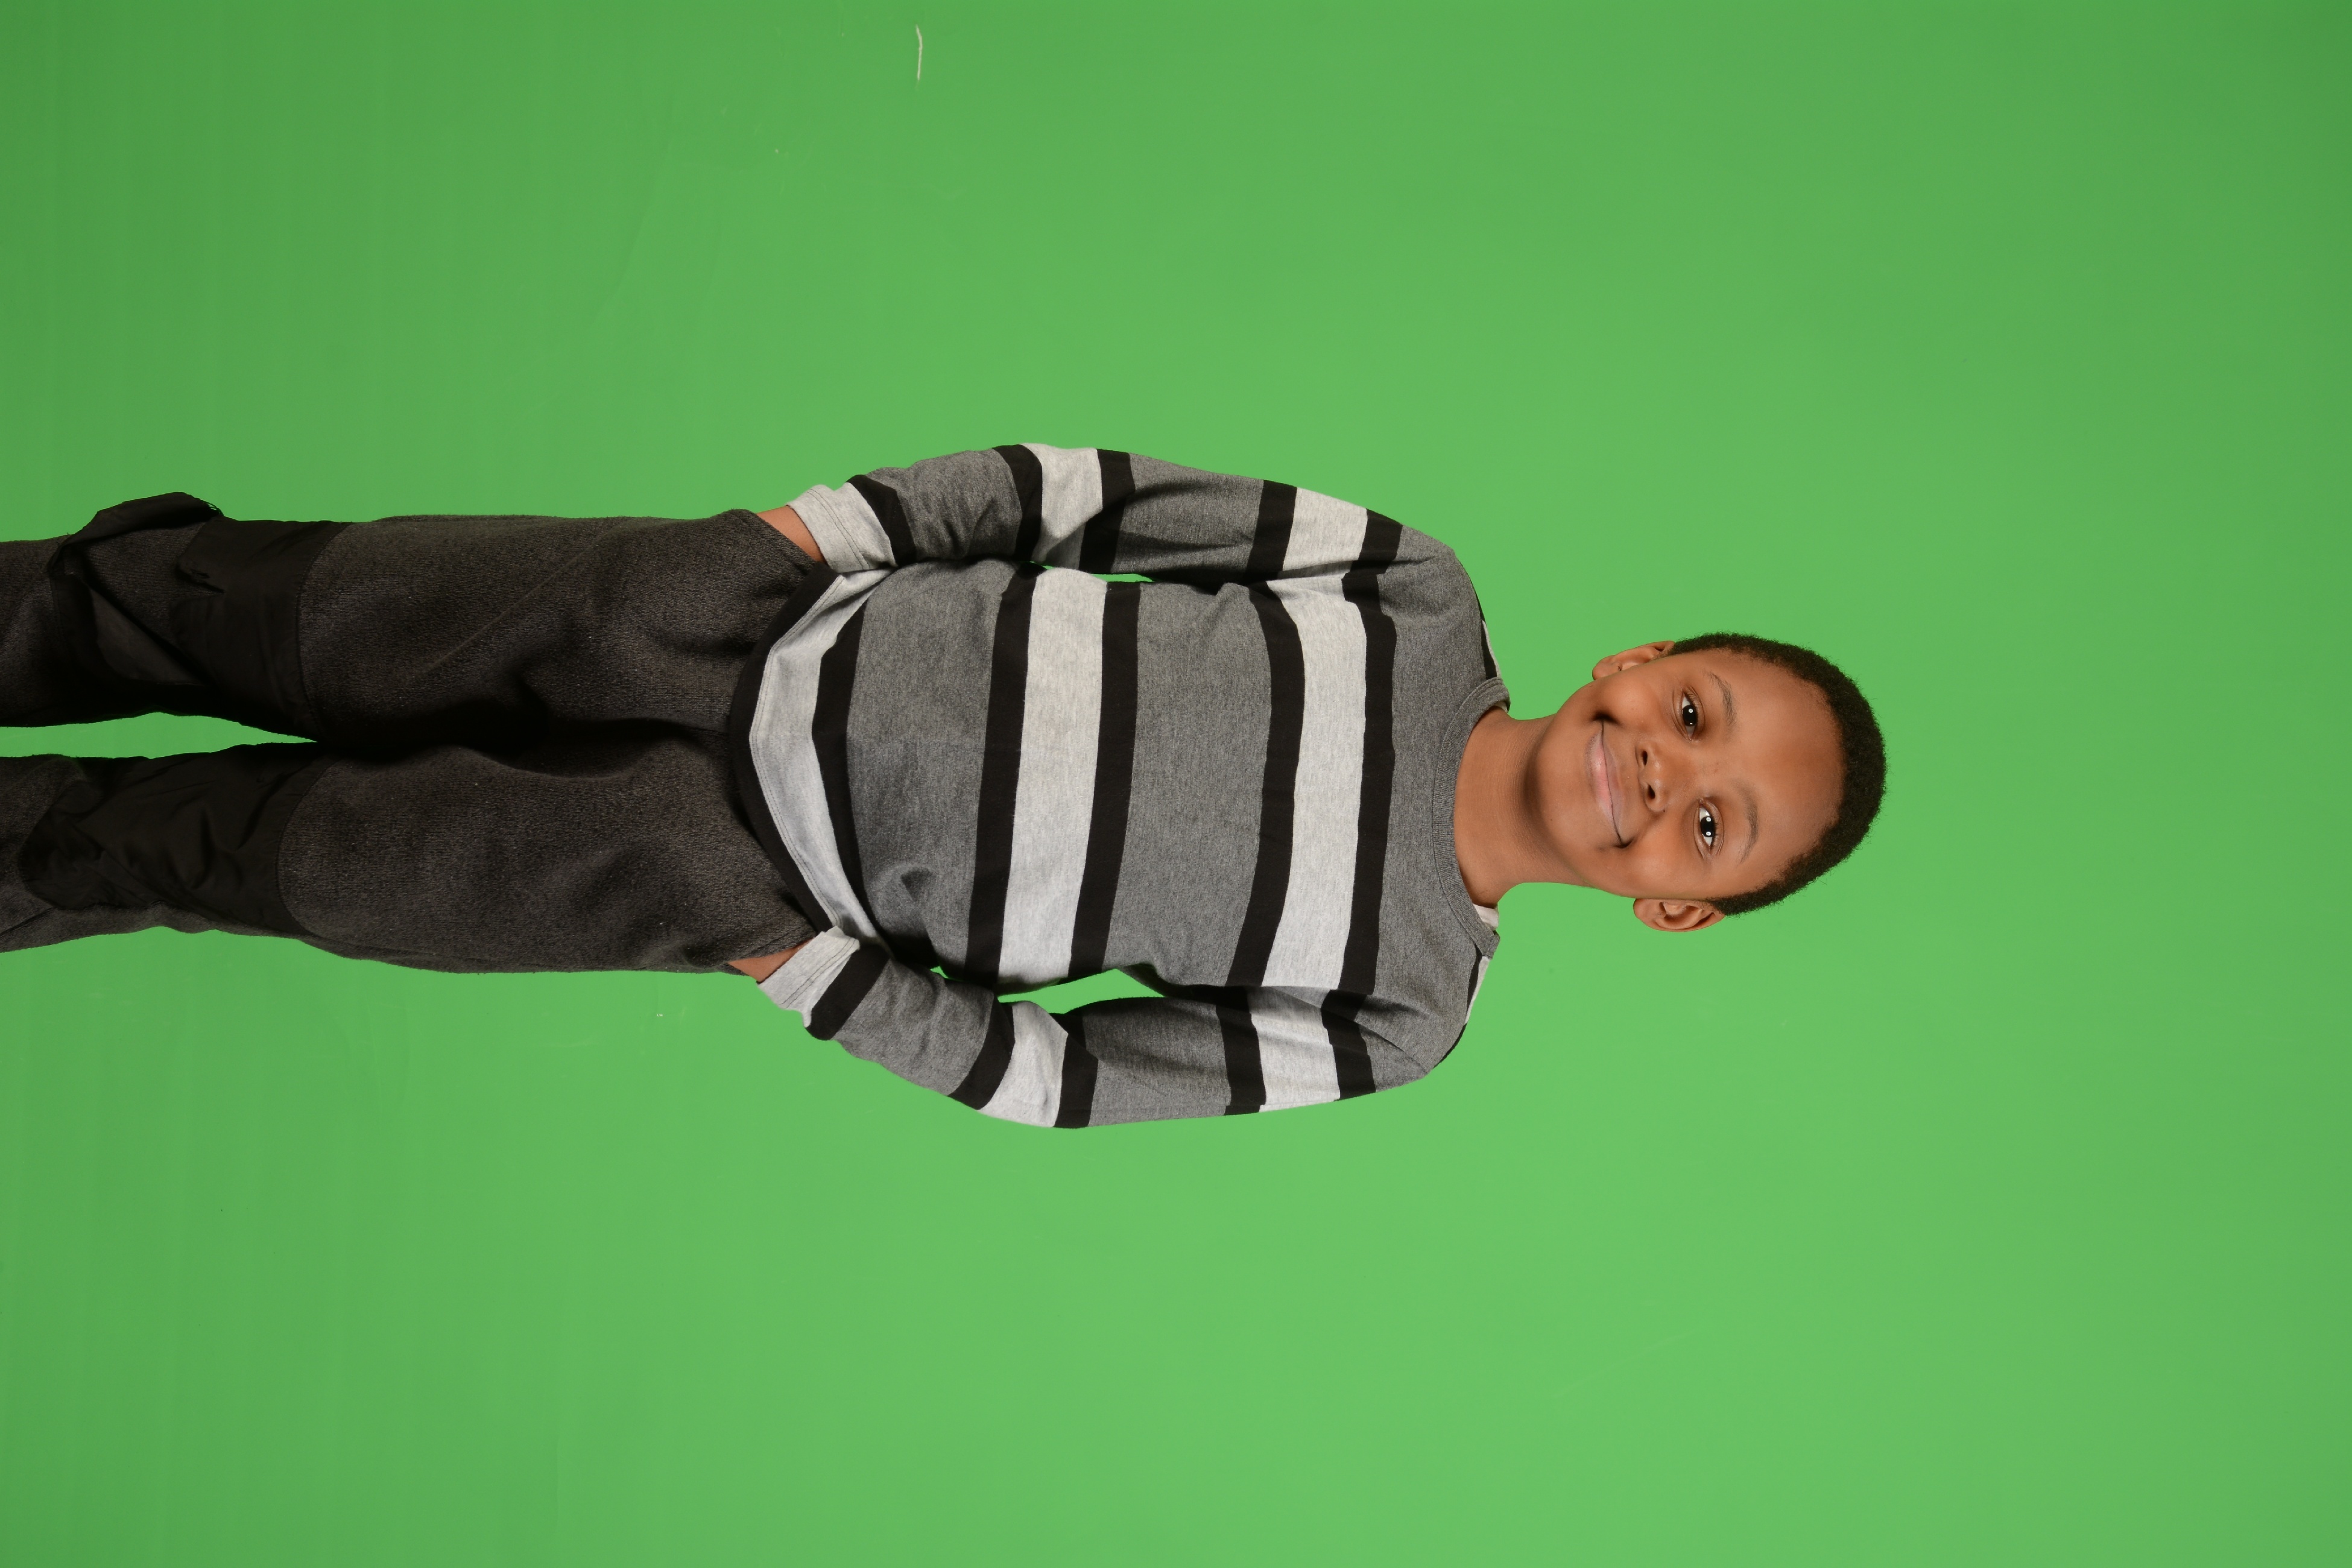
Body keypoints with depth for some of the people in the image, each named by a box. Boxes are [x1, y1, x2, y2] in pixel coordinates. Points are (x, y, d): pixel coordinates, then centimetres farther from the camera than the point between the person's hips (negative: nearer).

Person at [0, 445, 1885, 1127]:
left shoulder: (1396, 1014, -6)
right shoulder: (1425, 590, -3)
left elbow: (1059, 1075, -4)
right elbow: (1095, 487, 0)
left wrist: (812, 971, -9)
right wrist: (817, 528, -9)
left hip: (735, 880, -1)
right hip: (762, 610, 2)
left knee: (280, 847, -1)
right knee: (281, 618, -2)